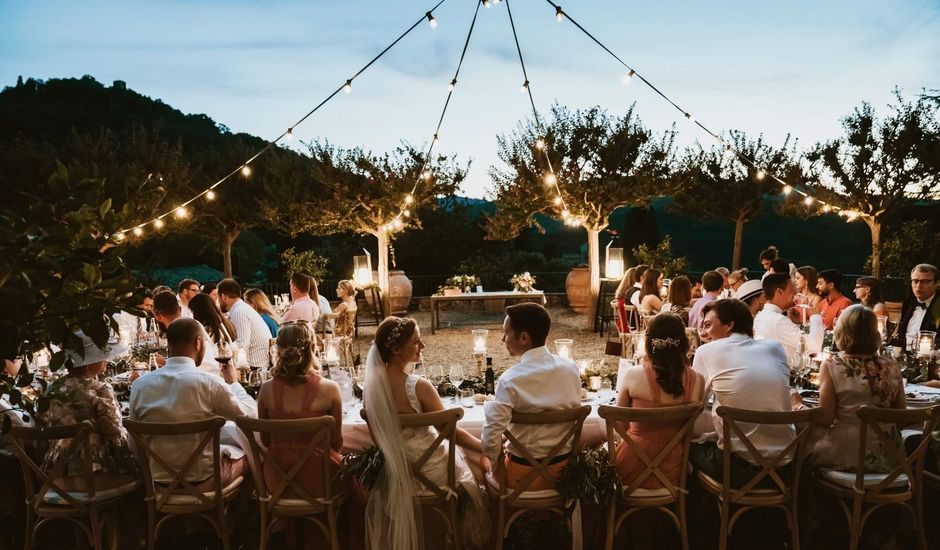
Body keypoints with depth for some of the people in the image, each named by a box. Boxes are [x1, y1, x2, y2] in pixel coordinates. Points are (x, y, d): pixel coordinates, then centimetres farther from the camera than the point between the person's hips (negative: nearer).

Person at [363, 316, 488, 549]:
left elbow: (378, 440, 0)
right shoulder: (419, 386, -27)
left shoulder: (371, 386, -10)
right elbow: (452, 433, -20)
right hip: (431, 473, -4)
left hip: (395, 476, 4)